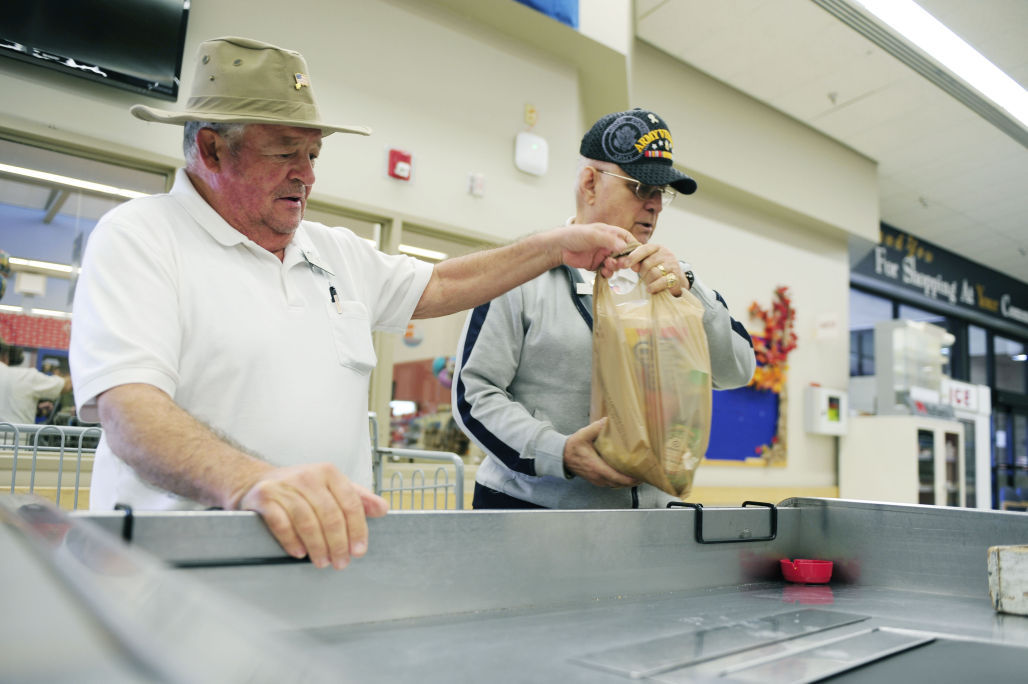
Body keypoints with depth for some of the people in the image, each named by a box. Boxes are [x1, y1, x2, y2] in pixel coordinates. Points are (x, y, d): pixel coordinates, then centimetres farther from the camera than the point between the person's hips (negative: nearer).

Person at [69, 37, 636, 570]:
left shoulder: (336, 251, 17)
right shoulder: (138, 238, -4)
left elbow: (439, 287, 26)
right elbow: (128, 411, -18)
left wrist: (558, 247, 19)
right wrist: (252, 482, -36)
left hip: (332, 547, 4)